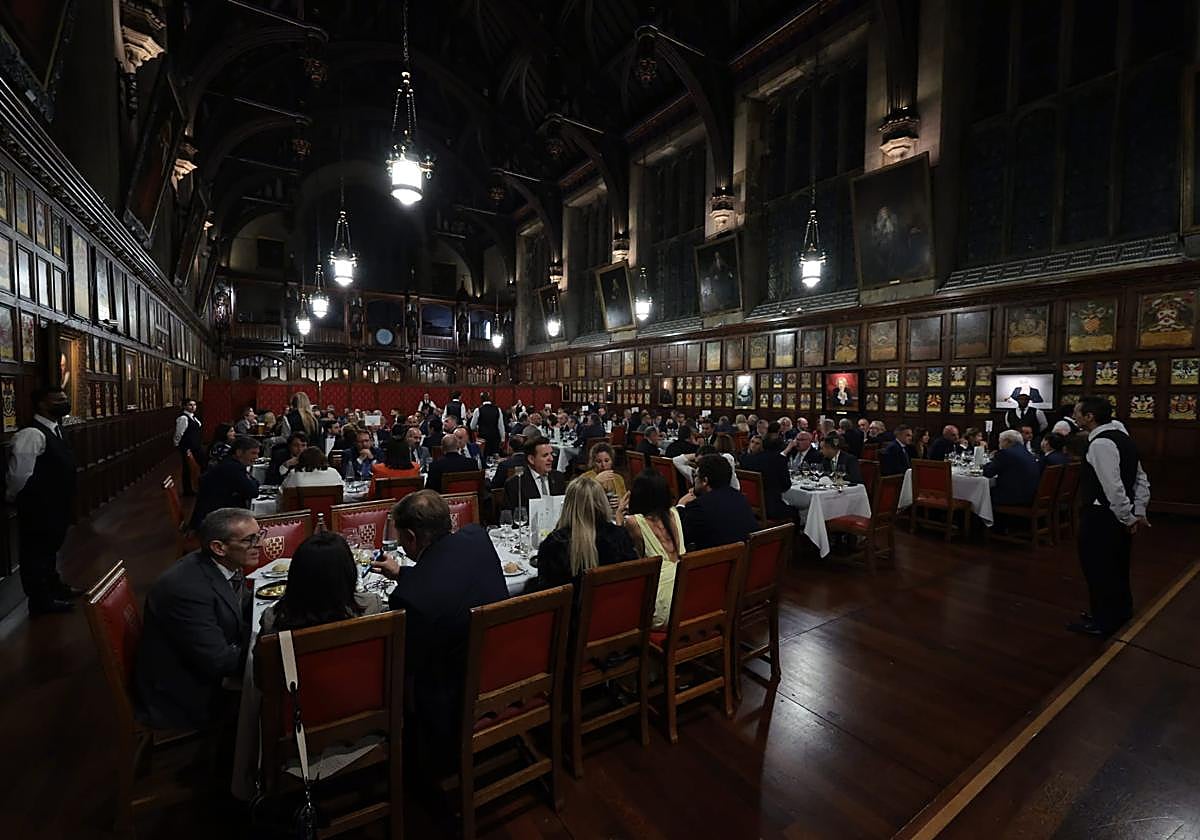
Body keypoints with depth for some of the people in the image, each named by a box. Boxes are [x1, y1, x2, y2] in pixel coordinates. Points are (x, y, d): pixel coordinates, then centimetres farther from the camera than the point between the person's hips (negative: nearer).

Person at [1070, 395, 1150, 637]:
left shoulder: (1100, 443, -22)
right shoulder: (1122, 437, 10)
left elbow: (1113, 487, -25)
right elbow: (1141, 478, 14)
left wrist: (1129, 517, -14)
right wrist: (1139, 512, 13)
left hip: (1101, 517, -10)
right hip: (1118, 516, 10)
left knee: (1098, 568, 4)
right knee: (1116, 566, 23)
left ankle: (1103, 622, 18)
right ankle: (1120, 612, 40)